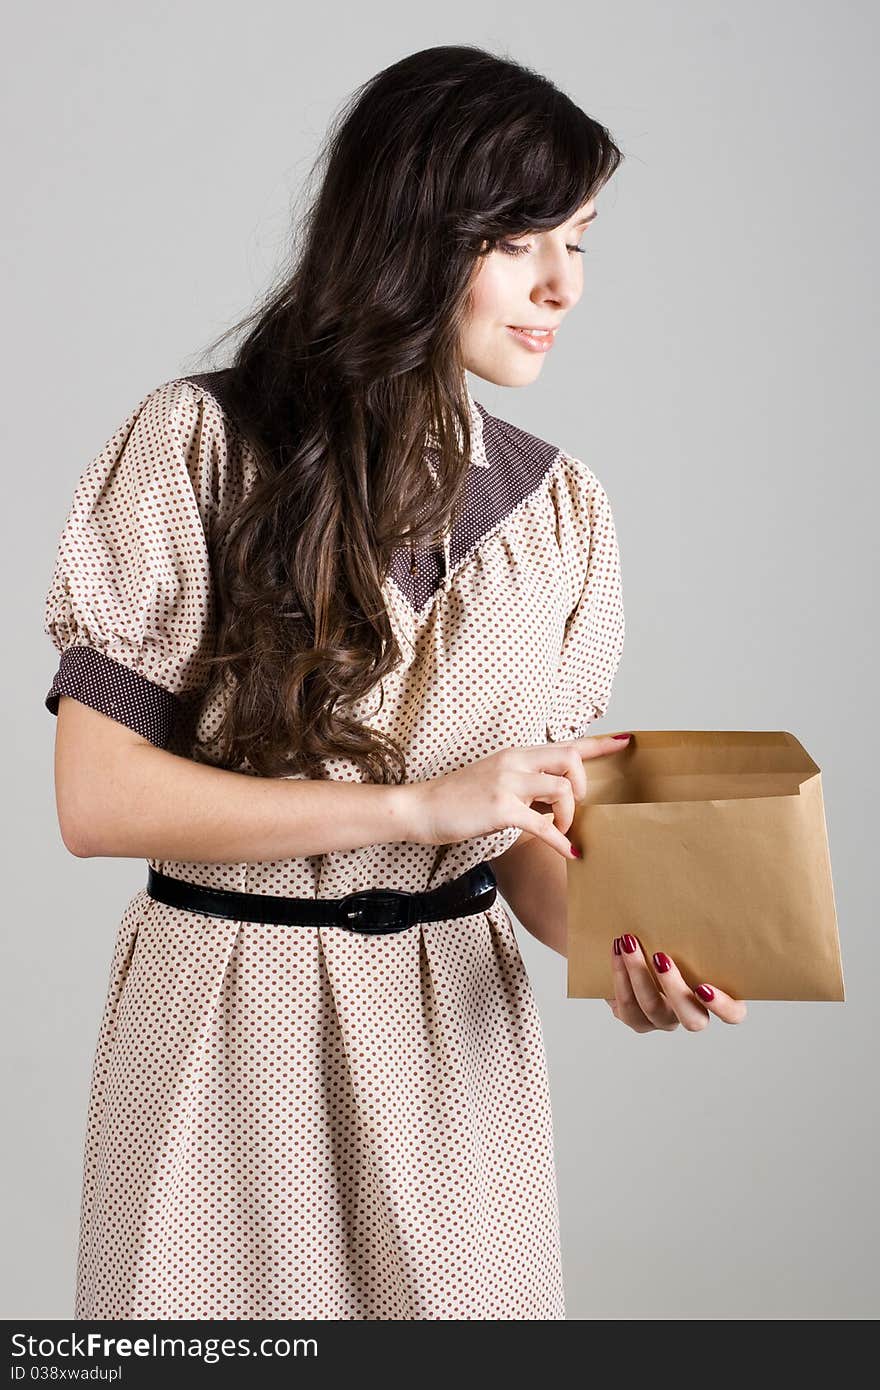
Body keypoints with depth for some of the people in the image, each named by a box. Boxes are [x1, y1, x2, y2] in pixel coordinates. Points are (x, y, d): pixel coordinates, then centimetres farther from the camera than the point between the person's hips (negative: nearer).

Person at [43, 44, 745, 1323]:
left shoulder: (559, 506, 3)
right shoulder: (197, 447, -9)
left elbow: (531, 826, 6)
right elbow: (97, 798, -14)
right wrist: (420, 804, -18)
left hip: (454, 1028, 3)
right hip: (228, 1023, -3)